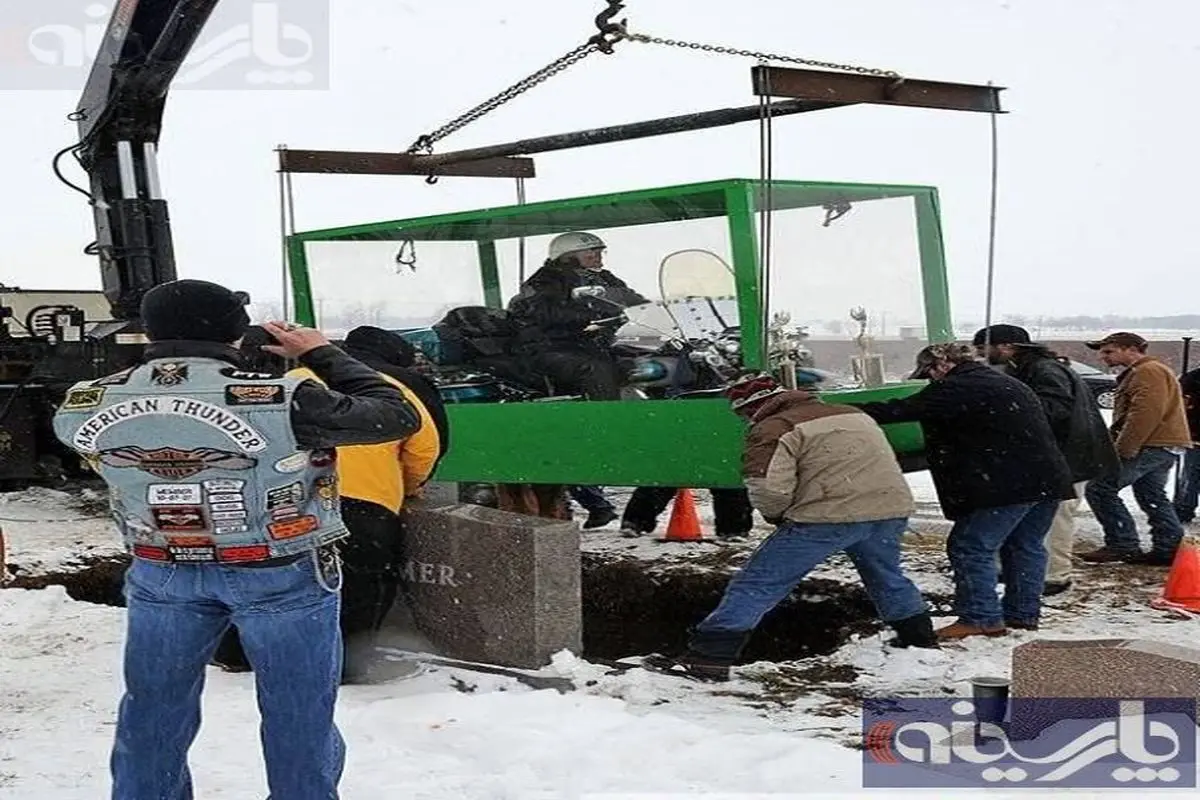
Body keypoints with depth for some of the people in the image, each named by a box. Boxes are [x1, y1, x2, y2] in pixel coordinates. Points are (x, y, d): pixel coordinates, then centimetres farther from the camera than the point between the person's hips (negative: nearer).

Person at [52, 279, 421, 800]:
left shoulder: (82, 407, -12)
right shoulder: (277, 402, -24)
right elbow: (398, 416, -13)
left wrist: (158, 361, 10)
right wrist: (321, 354, -3)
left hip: (161, 574, 4)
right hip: (284, 575, -3)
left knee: (152, 710, 21)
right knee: (297, 716, 14)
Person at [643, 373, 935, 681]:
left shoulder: (773, 429, -1)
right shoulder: (854, 414, 22)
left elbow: (767, 487, -13)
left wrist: (775, 514, 9)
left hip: (829, 516, -7)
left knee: (756, 584, -1)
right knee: (886, 574, 34)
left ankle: (708, 656, -5)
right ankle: (920, 638, 47)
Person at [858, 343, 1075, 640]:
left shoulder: (955, 389, -9)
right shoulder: (1008, 384, 22)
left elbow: (901, 411, -13)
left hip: (1007, 486, -9)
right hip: (1049, 481, 9)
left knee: (970, 548, -1)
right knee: (1026, 547, 18)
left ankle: (980, 618, -1)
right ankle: (1024, 614, 24)